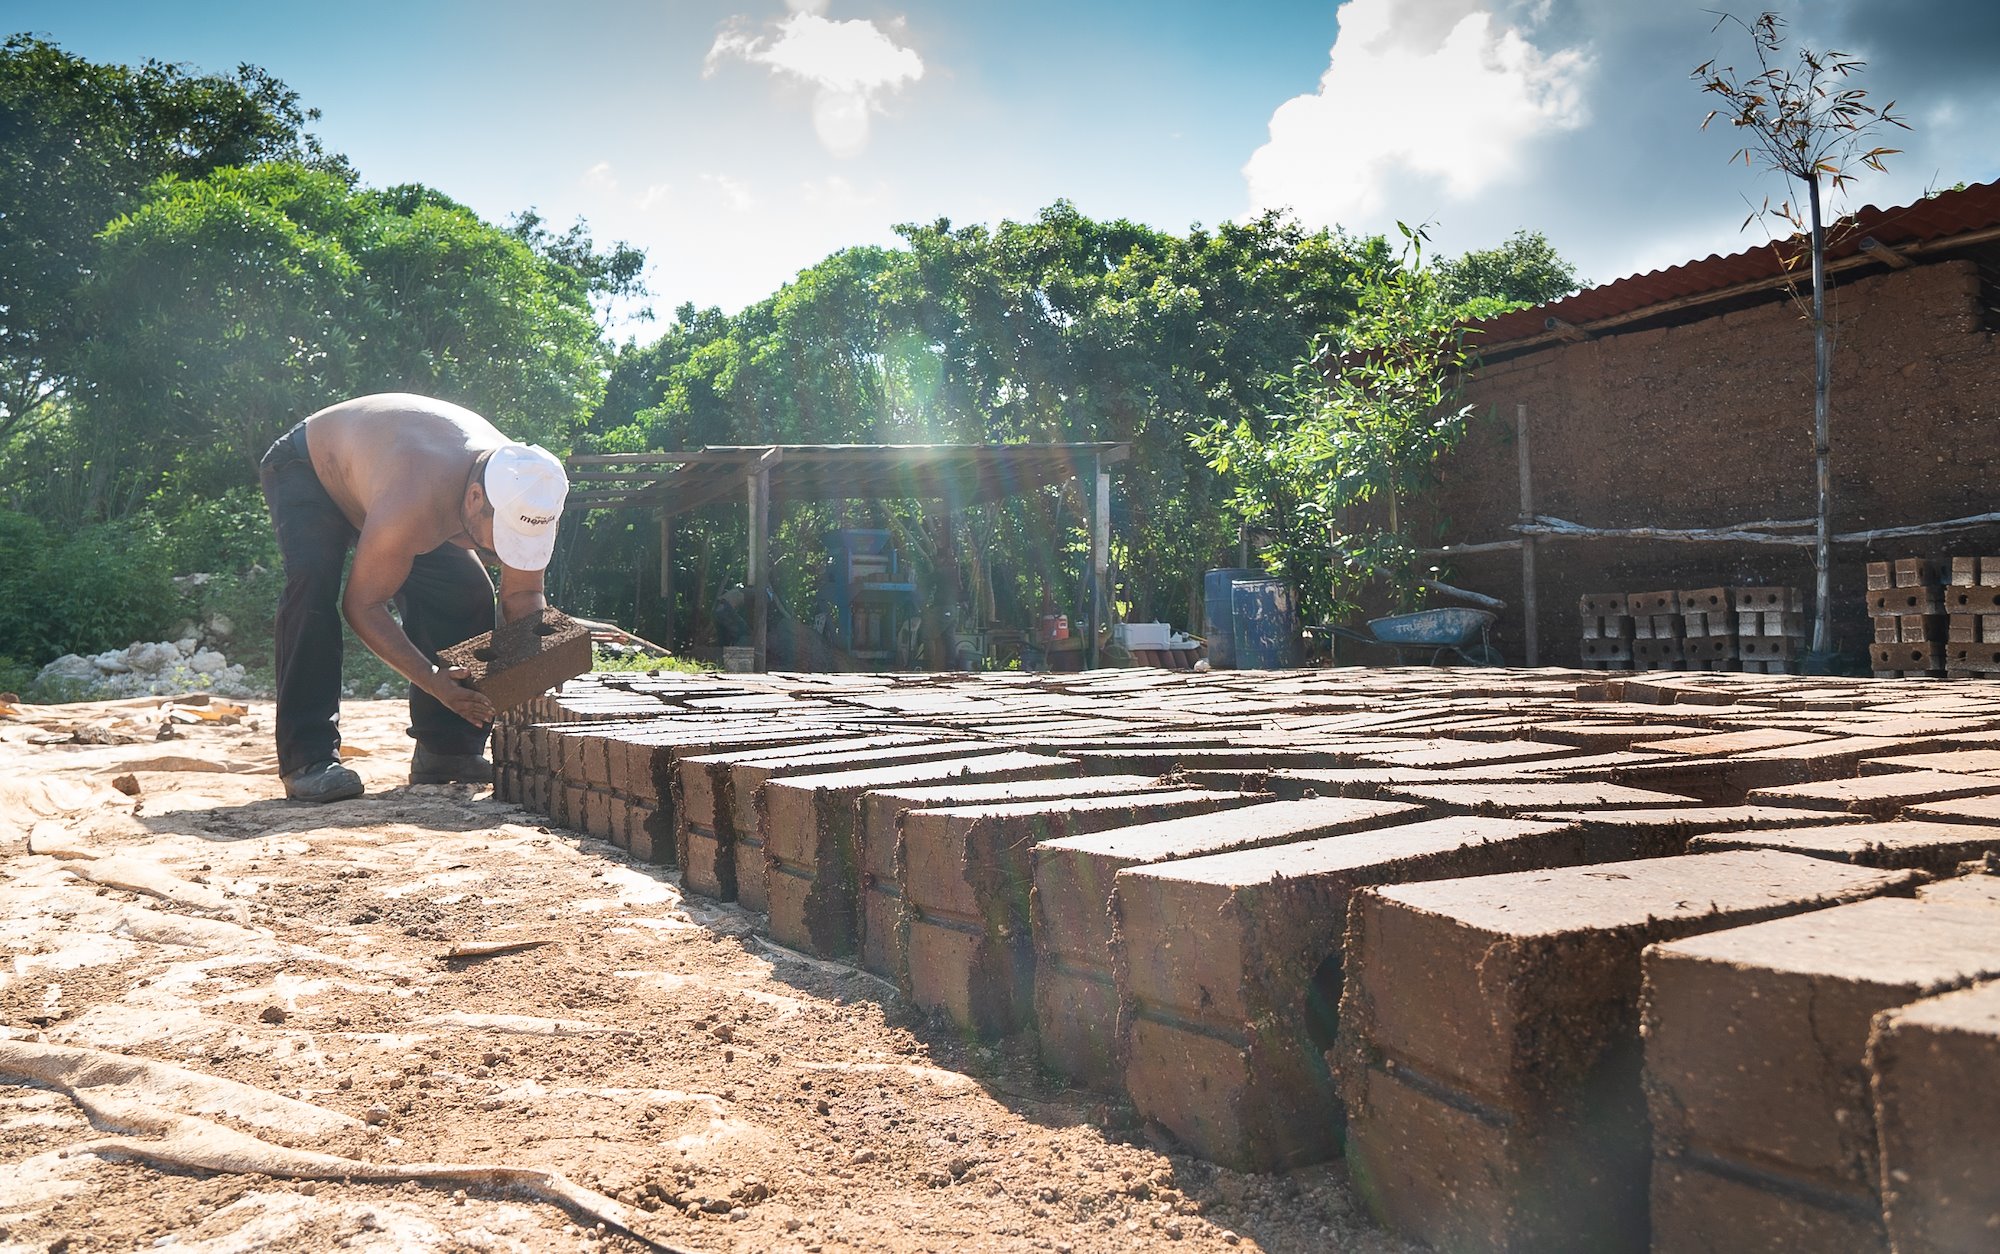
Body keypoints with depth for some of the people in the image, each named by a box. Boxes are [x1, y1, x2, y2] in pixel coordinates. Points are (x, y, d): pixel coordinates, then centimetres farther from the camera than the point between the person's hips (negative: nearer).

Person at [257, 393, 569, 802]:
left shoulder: (526, 499, -27)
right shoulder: (412, 501, -46)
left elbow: (524, 594, -13)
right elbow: (361, 604, -35)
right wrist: (433, 680, -44)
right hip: (307, 467, -6)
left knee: (467, 594, -8)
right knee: (312, 585, -30)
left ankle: (446, 750, 3)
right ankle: (306, 758, -25)